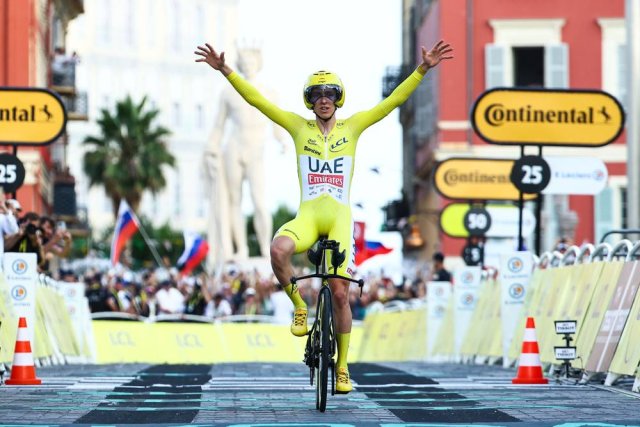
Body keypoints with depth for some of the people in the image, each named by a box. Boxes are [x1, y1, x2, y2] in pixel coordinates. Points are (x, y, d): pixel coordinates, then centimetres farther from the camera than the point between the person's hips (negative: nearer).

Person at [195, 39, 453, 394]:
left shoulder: (352, 127, 7)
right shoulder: (299, 127, 8)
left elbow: (393, 101, 4)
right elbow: (257, 99, 5)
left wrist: (423, 69, -3)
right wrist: (225, 70, -2)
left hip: (339, 217, 0)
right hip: (307, 216, 0)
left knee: (340, 293, -3)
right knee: (278, 250, -34)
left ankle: (342, 368, 11)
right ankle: (299, 307, -7)